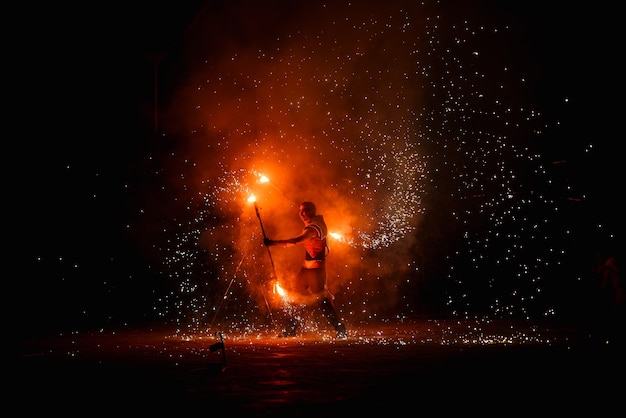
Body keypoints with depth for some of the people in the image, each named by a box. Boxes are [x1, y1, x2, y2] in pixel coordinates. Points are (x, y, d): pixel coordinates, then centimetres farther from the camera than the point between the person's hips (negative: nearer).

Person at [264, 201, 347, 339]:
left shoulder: (314, 227, -21)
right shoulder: (317, 221, 8)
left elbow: (296, 241, -33)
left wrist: (274, 242, -36)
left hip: (316, 268, -10)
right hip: (307, 266, 10)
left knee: (321, 300, -10)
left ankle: (341, 331, -6)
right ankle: (290, 329, 15)